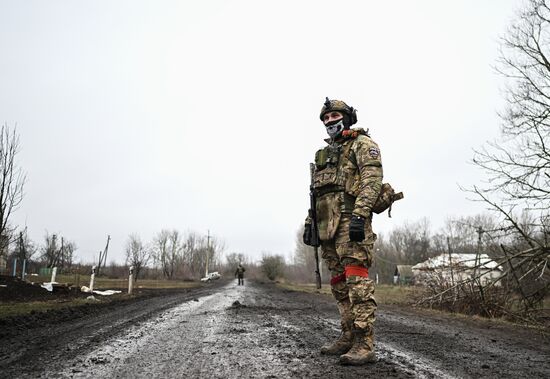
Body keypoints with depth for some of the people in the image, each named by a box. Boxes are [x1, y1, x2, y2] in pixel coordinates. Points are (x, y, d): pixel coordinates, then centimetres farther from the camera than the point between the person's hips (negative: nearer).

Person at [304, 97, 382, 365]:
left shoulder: (362, 143, 4)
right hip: (328, 223, 8)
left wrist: (360, 214, -24)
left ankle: (364, 345, -10)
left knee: (357, 279, -13)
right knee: (339, 282, 9)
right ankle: (348, 337, 18)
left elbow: (372, 178, -12)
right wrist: (310, 223, 18)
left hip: (350, 219, -8)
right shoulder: (325, 153, 28)